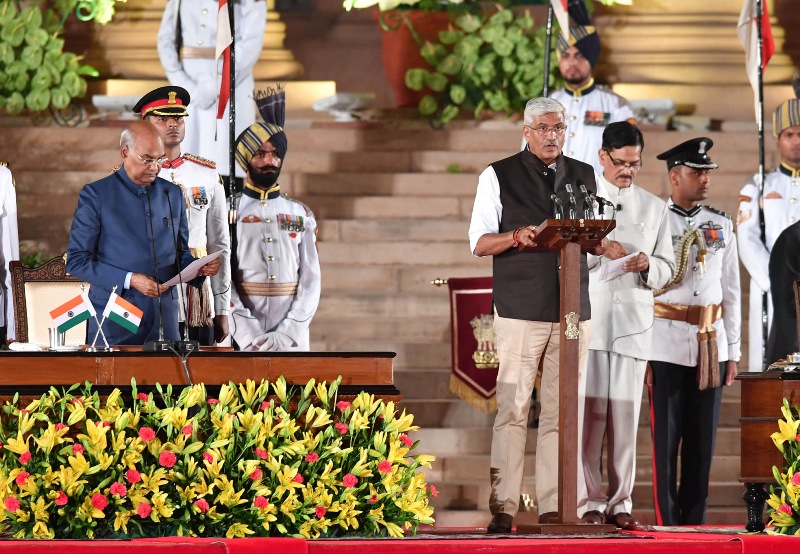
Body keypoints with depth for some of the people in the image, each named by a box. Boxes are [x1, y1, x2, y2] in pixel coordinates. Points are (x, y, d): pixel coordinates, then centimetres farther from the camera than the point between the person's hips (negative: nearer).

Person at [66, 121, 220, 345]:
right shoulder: (95, 195, -3)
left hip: (164, 319, 4)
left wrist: (201, 267, -4)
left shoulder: (172, 194, 12)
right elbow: (77, 261, -6)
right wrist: (129, 280, -16)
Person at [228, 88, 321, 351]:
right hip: (242, 342, -2)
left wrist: (286, 334, -9)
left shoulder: (301, 215, 12)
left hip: (292, 339, 2)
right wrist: (248, 336, -15)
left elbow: (311, 280, 5)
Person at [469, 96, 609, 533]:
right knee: (513, 408, -7)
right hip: (520, 311, -3)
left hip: (573, 310, 3)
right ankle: (503, 508, -6)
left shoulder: (584, 177, 16)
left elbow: (599, 245, 19)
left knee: (561, 411, 1)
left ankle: (553, 507, 3)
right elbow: (479, 243, 2)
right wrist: (517, 237, -17)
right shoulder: (499, 176, 6)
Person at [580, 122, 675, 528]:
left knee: (625, 415, 0)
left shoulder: (655, 208, 15)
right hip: (588, 321, -2)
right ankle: (590, 500, -2)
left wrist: (648, 265, -7)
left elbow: (667, 268, 15)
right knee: (589, 412, -7)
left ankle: (620, 502, 5)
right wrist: (598, 248, -11)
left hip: (634, 324, 2)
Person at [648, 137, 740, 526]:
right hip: (667, 346, -4)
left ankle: (694, 523, 11)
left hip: (711, 345, 4)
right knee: (666, 439, -1)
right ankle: (667, 525, 3)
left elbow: (731, 293, 13)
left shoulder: (722, 226, 10)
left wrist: (733, 353, 9)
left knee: (703, 440, 5)